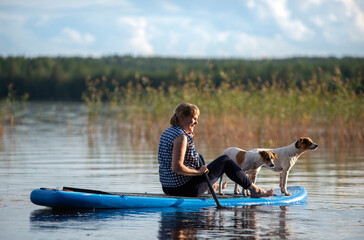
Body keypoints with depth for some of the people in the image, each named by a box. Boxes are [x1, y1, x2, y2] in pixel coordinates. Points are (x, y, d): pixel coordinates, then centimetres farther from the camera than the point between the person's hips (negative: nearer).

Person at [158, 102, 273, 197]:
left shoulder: (166, 133, 9)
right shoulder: (181, 137, -21)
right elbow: (176, 167, -30)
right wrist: (199, 171, -16)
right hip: (186, 189, -9)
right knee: (225, 161, 6)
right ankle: (254, 189, 17)